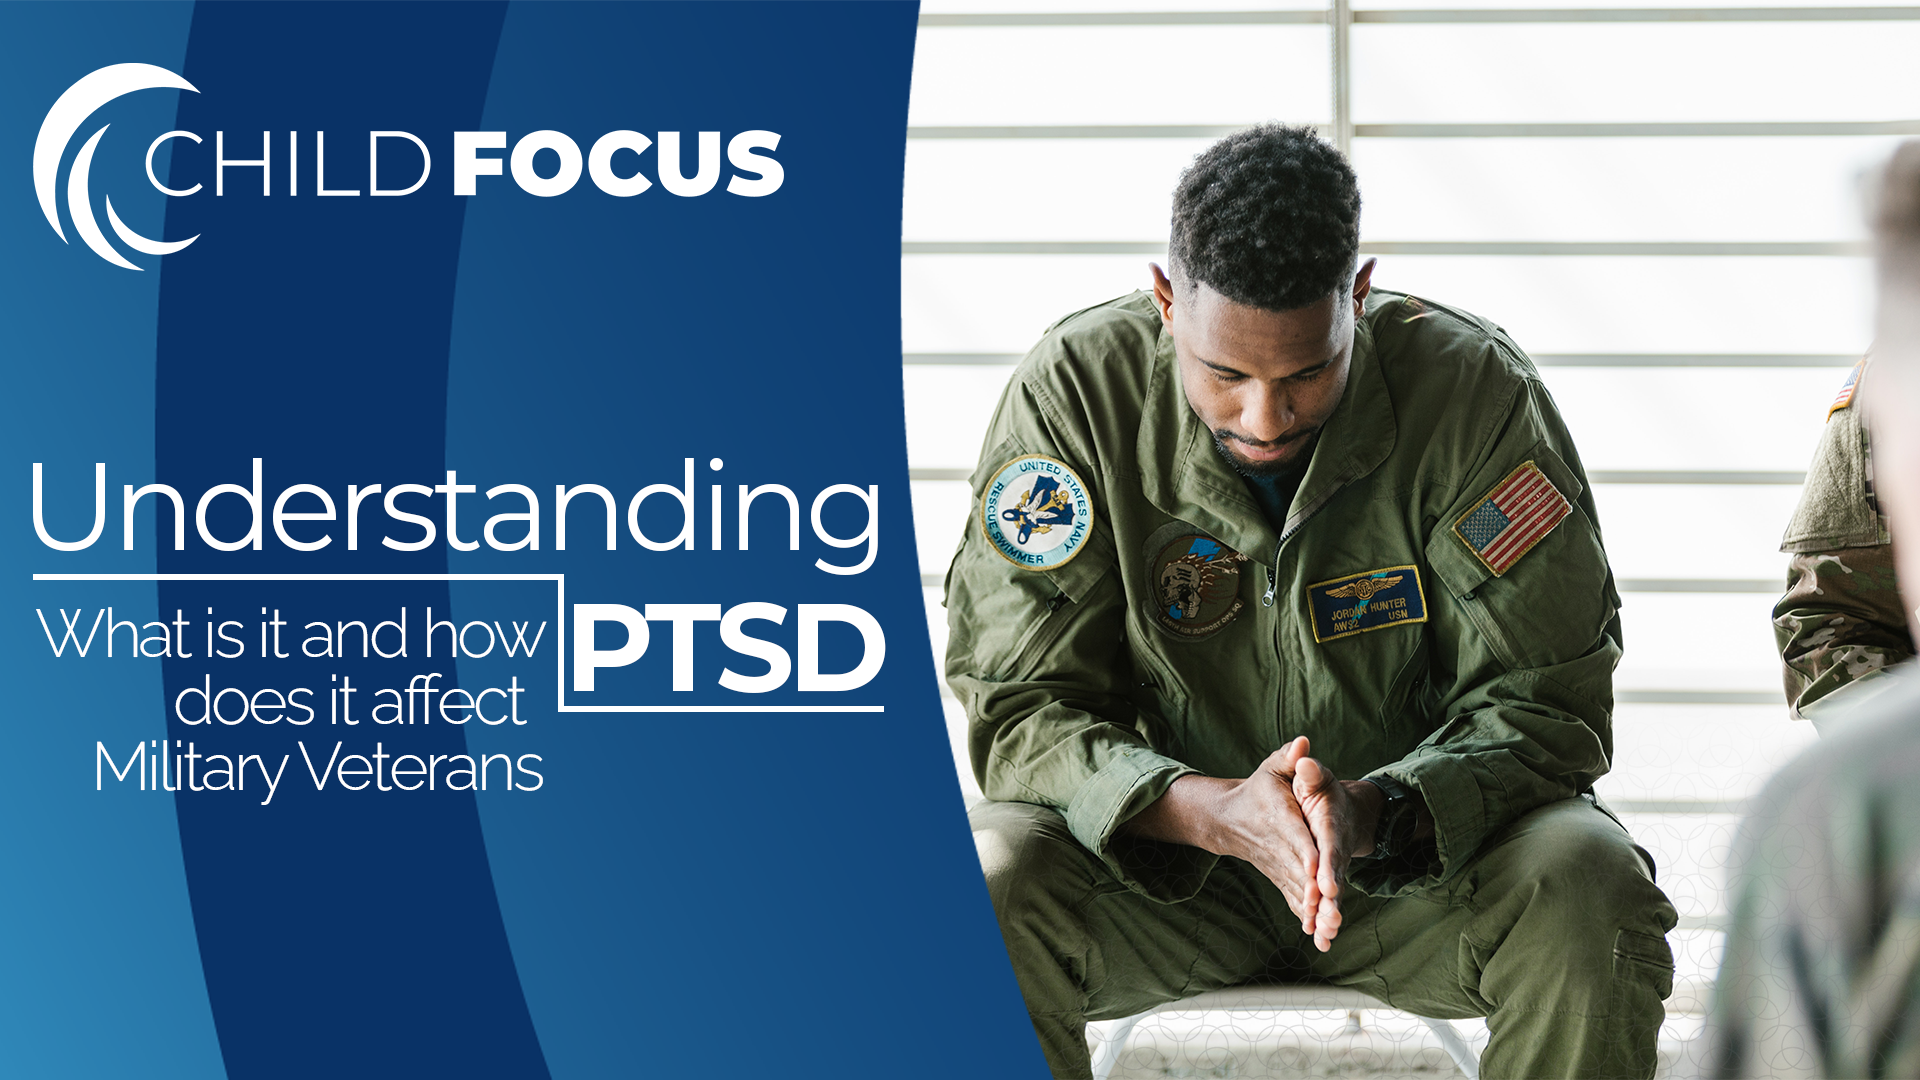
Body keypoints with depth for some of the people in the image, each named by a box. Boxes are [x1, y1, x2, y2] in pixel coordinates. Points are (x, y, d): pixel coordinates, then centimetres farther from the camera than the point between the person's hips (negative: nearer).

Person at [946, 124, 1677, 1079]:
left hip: (1420, 852, 0)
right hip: (1163, 850, 0)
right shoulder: (1075, 393, -15)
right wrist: (1217, 813, -35)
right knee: (979, 892, -30)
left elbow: (1542, 706, -15)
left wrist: (1375, 810, -36)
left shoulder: (1474, 390, -16)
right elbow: (1018, 712, -15)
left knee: (1592, 895, -30)